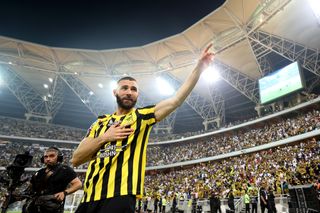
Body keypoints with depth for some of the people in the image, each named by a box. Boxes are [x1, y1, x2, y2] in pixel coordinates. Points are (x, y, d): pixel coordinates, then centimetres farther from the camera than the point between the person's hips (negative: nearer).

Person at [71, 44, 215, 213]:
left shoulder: (141, 116, 4)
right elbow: (75, 159, 7)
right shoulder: (101, 122, 11)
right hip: (90, 197, 4)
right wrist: (103, 138, -8)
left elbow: (176, 100, -6)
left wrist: (199, 67, -12)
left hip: (120, 196, -4)